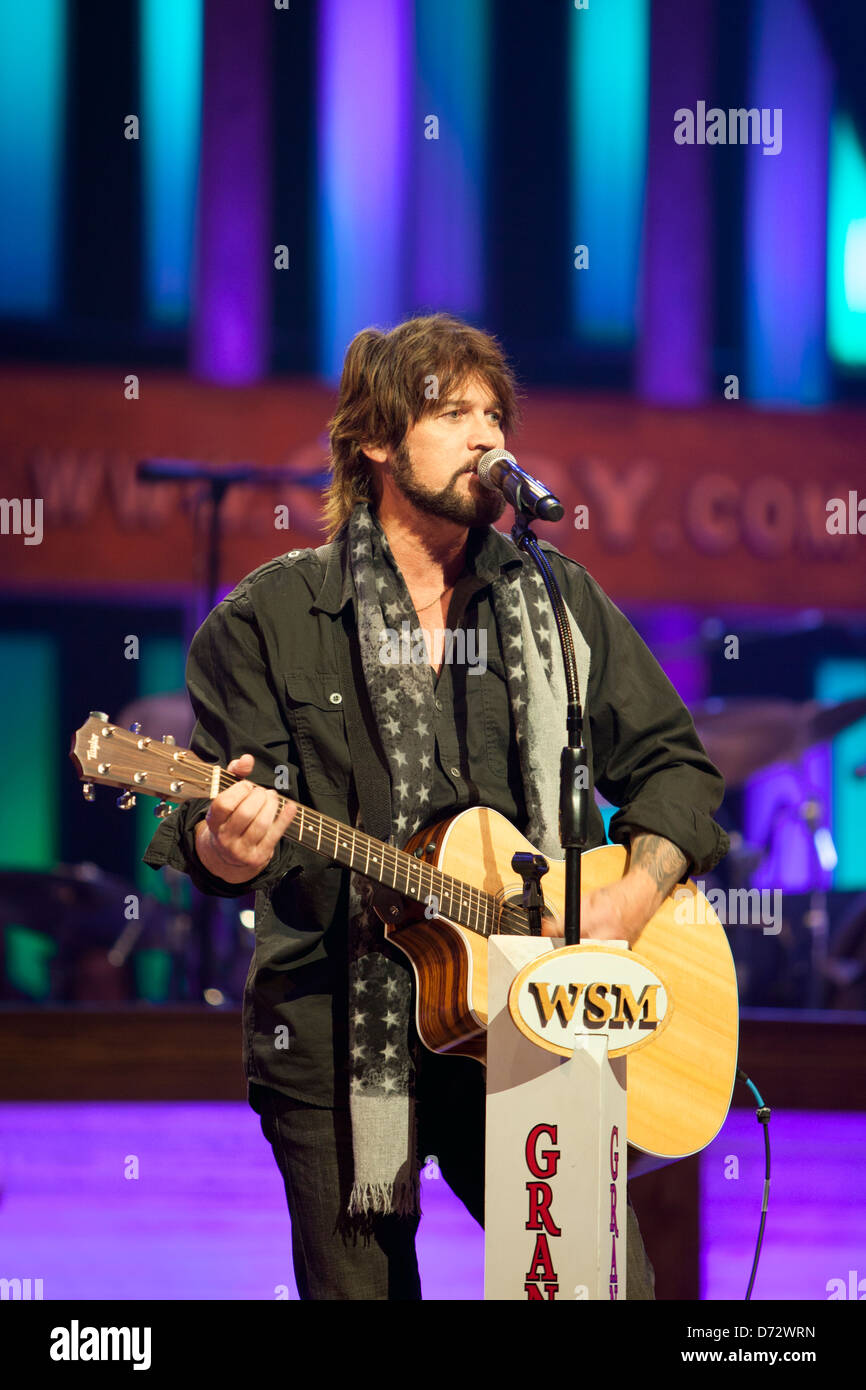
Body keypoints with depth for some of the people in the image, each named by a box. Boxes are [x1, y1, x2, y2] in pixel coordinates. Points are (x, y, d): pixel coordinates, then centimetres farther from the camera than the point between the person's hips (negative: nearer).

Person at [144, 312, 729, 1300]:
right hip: (338, 1042, -2)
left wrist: (632, 898, -2)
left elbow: (671, 763, 16)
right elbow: (210, 829, -1)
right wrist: (224, 850, -26)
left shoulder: (561, 602, 12)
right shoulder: (272, 619, 4)